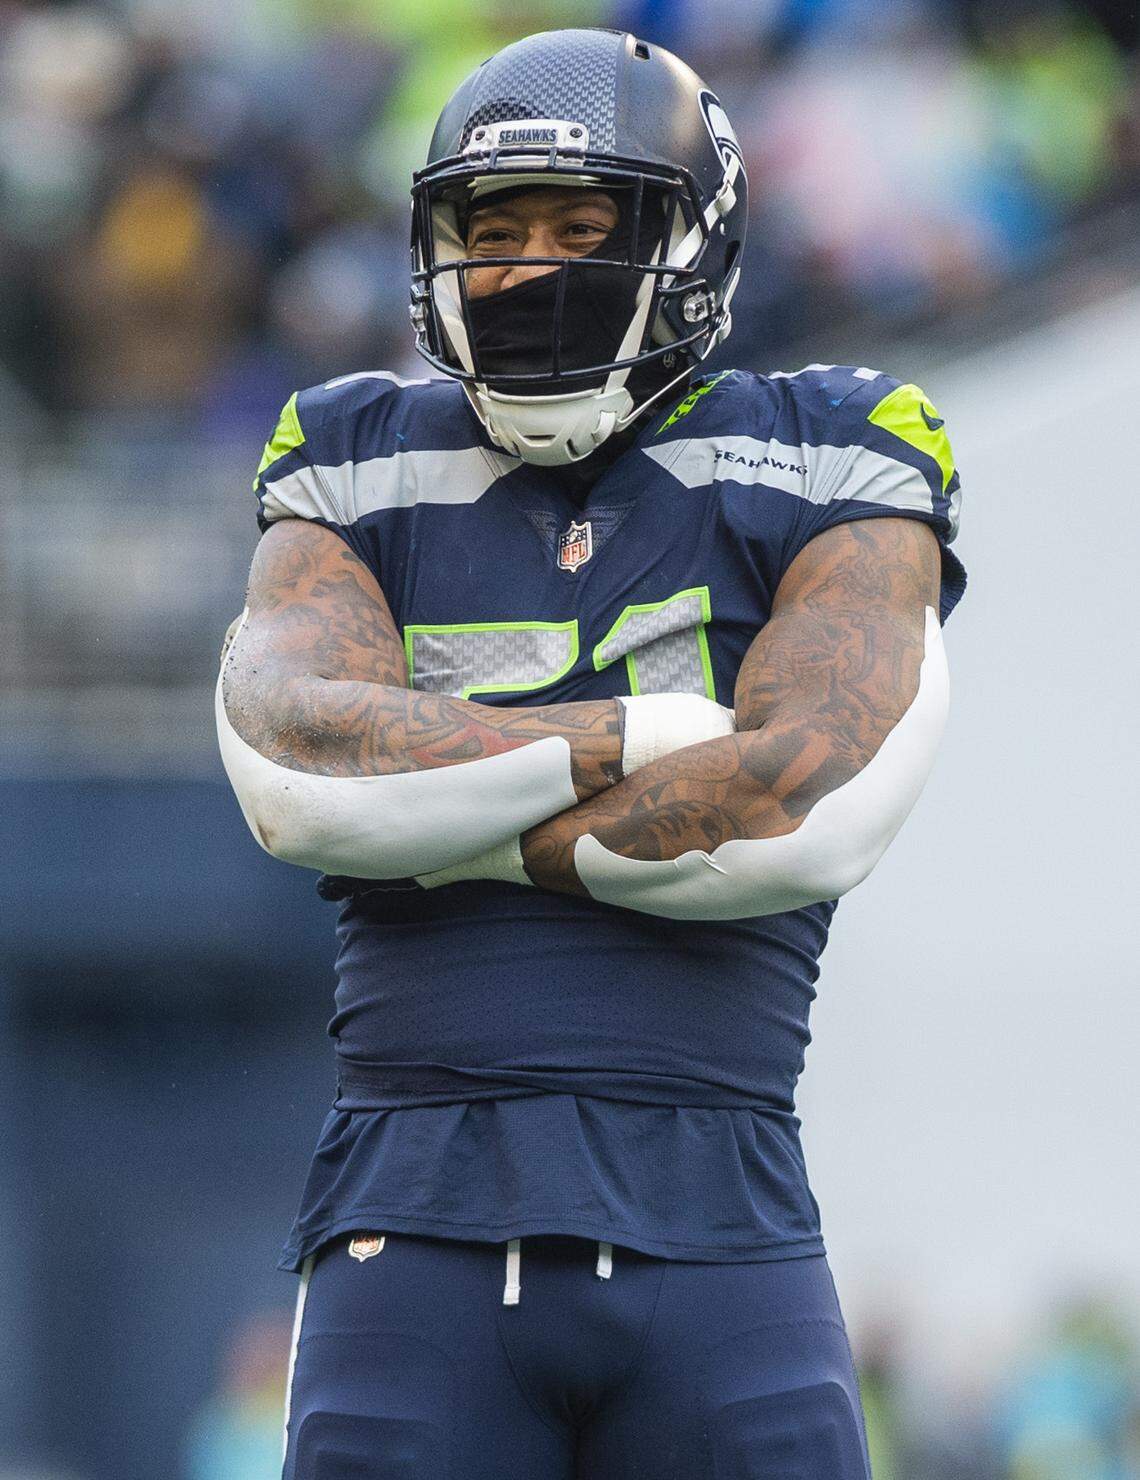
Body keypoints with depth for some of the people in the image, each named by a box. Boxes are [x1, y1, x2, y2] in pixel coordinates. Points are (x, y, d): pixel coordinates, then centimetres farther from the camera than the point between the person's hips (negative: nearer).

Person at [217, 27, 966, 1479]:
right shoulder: (366, 479, 13)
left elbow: (809, 812, -10)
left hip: (718, 1237, -1)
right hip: (418, 1234, 1)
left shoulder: (821, 474, 7)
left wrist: (437, 822, -5)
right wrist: (650, 736, -10)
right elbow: (294, 762, -8)